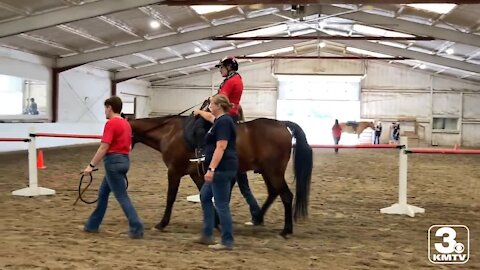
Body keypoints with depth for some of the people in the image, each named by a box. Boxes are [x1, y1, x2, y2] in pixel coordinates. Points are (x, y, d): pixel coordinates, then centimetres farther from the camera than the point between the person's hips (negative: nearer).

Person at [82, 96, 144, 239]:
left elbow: (104, 147, -19)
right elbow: (129, 146, 18)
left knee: (122, 197, -6)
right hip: (124, 160, 9)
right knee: (103, 193, 18)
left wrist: (91, 165, -15)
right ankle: (92, 225, 27)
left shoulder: (111, 123, -14)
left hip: (113, 161, -9)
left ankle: (137, 229, -7)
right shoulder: (126, 123, 13)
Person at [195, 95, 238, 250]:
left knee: (221, 204, -5)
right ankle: (207, 235, 25)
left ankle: (227, 242, 3)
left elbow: (221, 147, -25)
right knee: (205, 196, 20)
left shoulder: (223, 122, -17)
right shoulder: (221, 121, 13)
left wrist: (211, 169, -28)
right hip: (220, 169, 12)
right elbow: (212, 119, 38)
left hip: (222, 169, -12)